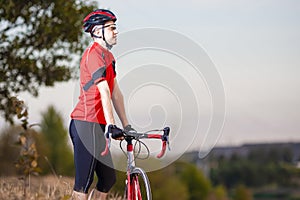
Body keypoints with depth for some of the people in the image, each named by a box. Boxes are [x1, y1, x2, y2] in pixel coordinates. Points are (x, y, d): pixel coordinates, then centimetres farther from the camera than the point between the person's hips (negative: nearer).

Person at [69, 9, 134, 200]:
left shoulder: (108, 56, 19)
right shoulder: (94, 54, -12)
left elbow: (116, 93, 19)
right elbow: (104, 92, -21)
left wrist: (126, 125, 16)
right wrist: (111, 124, -27)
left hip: (97, 126, 10)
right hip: (86, 124, -10)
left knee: (109, 179, 11)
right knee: (84, 182, -8)